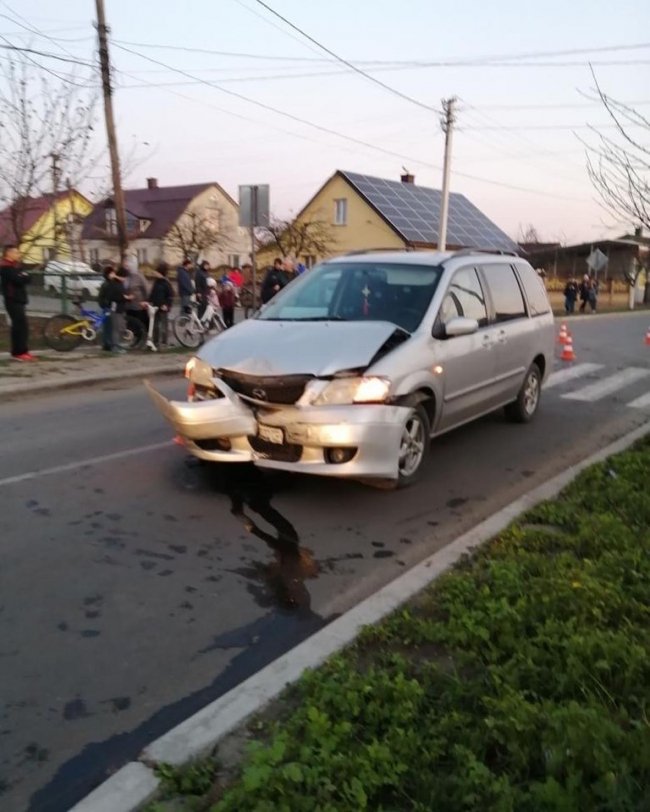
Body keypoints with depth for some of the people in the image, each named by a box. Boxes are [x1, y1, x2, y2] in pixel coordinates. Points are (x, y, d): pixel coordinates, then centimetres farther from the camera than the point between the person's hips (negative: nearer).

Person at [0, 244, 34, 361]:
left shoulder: (15, 266, 19)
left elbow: (26, 279, 13)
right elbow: (18, 280, -23)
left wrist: (23, 277, -7)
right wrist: (25, 277, -4)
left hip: (18, 300, 10)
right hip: (13, 301, -10)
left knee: (19, 326, 11)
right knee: (21, 325, -13)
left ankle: (22, 351, 16)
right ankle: (19, 352, -11)